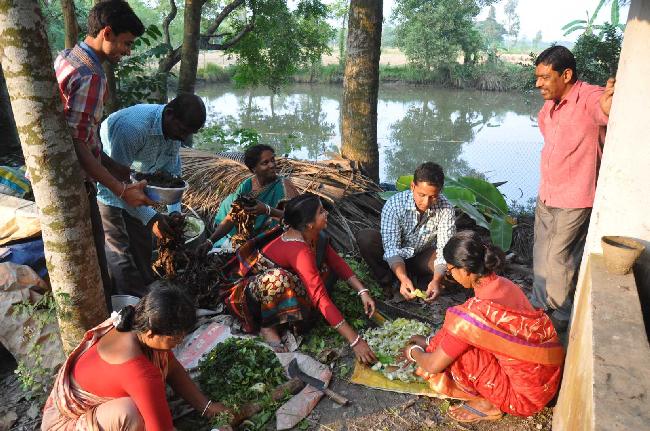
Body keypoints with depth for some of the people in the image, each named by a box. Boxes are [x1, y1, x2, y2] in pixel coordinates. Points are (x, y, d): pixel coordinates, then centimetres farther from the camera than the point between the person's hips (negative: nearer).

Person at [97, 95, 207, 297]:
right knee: (120, 253, -11)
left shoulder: (175, 129, -12)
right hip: (107, 188, -7)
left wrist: (175, 211, -15)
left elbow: (171, 172, -3)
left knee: (143, 247, 13)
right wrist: (150, 217, -35)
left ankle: (147, 294, 27)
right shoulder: (132, 126, -37)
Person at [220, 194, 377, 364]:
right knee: (279, 279, -40)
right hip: (250, 287, -7)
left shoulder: (310, 234, -12)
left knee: (323, 265, -9)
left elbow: (336, 260, -3)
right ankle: (268, 325, -14)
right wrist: (355, 341, -40)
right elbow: (320, 297, -40)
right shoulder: (298, 249, -35)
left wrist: (362, 291, -13)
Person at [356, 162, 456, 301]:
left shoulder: (446, 209, -21)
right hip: (394, 259, 0)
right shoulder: (394, 204, -26)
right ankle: (387, 282, -13)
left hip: (421, 259, 0)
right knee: (365, 238, -29)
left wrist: (437, 280, -43)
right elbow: (391, 247, -31)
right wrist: (403, 279, -47)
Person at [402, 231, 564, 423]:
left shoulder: (477, 312, -27)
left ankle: (489, 404, 6)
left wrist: (414, 352, 7)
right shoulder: (503, 285, -3)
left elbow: (433, 366, -14)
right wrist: (430, 340, 20)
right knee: (456, 339, 8)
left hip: (528, 395, -8)